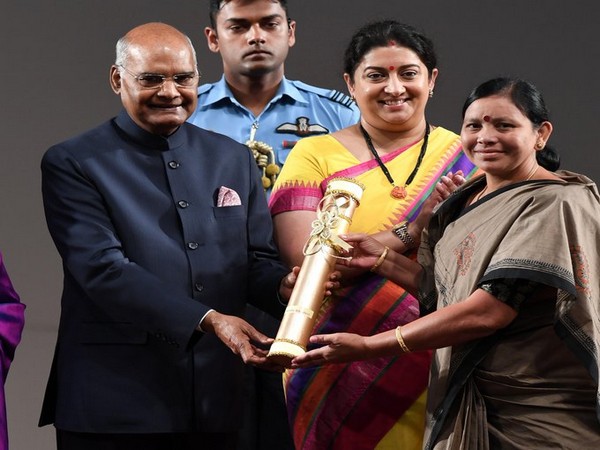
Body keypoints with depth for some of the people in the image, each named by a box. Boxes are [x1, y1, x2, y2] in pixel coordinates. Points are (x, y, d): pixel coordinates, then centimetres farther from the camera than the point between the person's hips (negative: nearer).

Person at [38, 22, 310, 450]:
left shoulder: (234, 159, 13)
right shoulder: (72, 165, -3)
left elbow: (256, 261, 12)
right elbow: (103, 269, -14)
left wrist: (285, 284, -12)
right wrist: (208, 319, -22)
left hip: (214, 401, 4)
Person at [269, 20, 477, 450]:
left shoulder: (467, 158, 6)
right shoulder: (315, 155, 2)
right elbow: (304, 261, -11)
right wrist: (410, 232, -16)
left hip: (436, 374, 1)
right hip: (341, 378, -1)